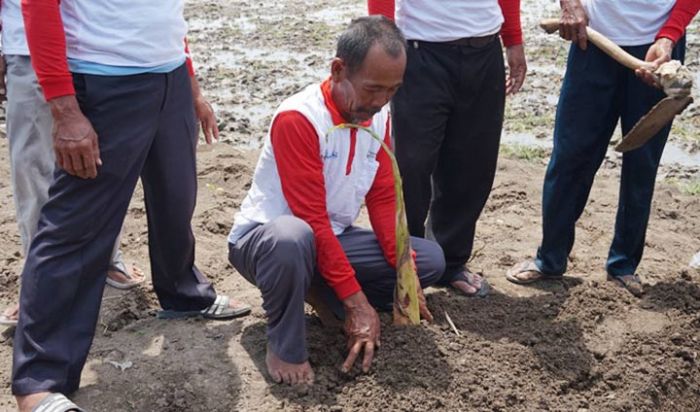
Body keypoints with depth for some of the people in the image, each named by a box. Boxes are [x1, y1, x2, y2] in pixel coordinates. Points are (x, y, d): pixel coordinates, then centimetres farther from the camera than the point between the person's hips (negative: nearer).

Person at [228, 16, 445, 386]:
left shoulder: (378, 117, -2)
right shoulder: (297, 118, -26)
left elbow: (384, 199, 1)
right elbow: (312, 220, -28)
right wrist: (356, 302, -27)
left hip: (334, 239, 7)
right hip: (262, 238, -7)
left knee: (430, 259, -4)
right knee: (292, 238, -43)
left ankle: (322, 293, 3)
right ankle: (284, 346, -17)